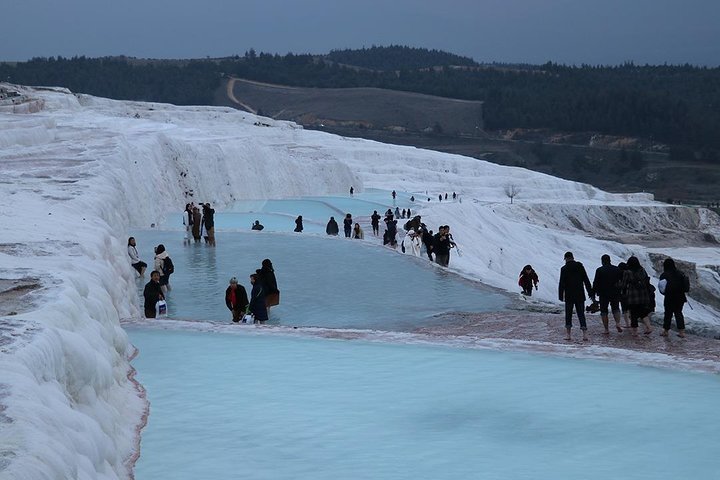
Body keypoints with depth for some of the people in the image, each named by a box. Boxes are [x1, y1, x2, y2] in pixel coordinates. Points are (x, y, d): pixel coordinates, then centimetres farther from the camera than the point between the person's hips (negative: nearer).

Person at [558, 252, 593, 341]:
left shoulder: (564, 269, -6)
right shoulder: (580, 266, 3)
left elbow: (561, 283, -8)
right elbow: (586, 280, 5)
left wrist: (560, 296, -4)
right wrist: (590, 292, 9)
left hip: (569, 296, -2)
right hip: (580, 295, 2)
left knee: (568, 314, 7)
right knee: (581, 314, 5)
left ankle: (568, 334, 6)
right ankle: (585, 334, -5)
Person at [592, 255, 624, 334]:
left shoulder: (599, 270, -7)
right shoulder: (617, 269, 4)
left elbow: (596, 282, -8)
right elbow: (622, 280, 7)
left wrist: (594, 292, 2)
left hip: (603, 294, -3)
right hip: (615, 294, 3)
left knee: (604, 311, 5)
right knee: (615, 308, 18)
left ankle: (606, 329, 2)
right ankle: (617, 323, -6)